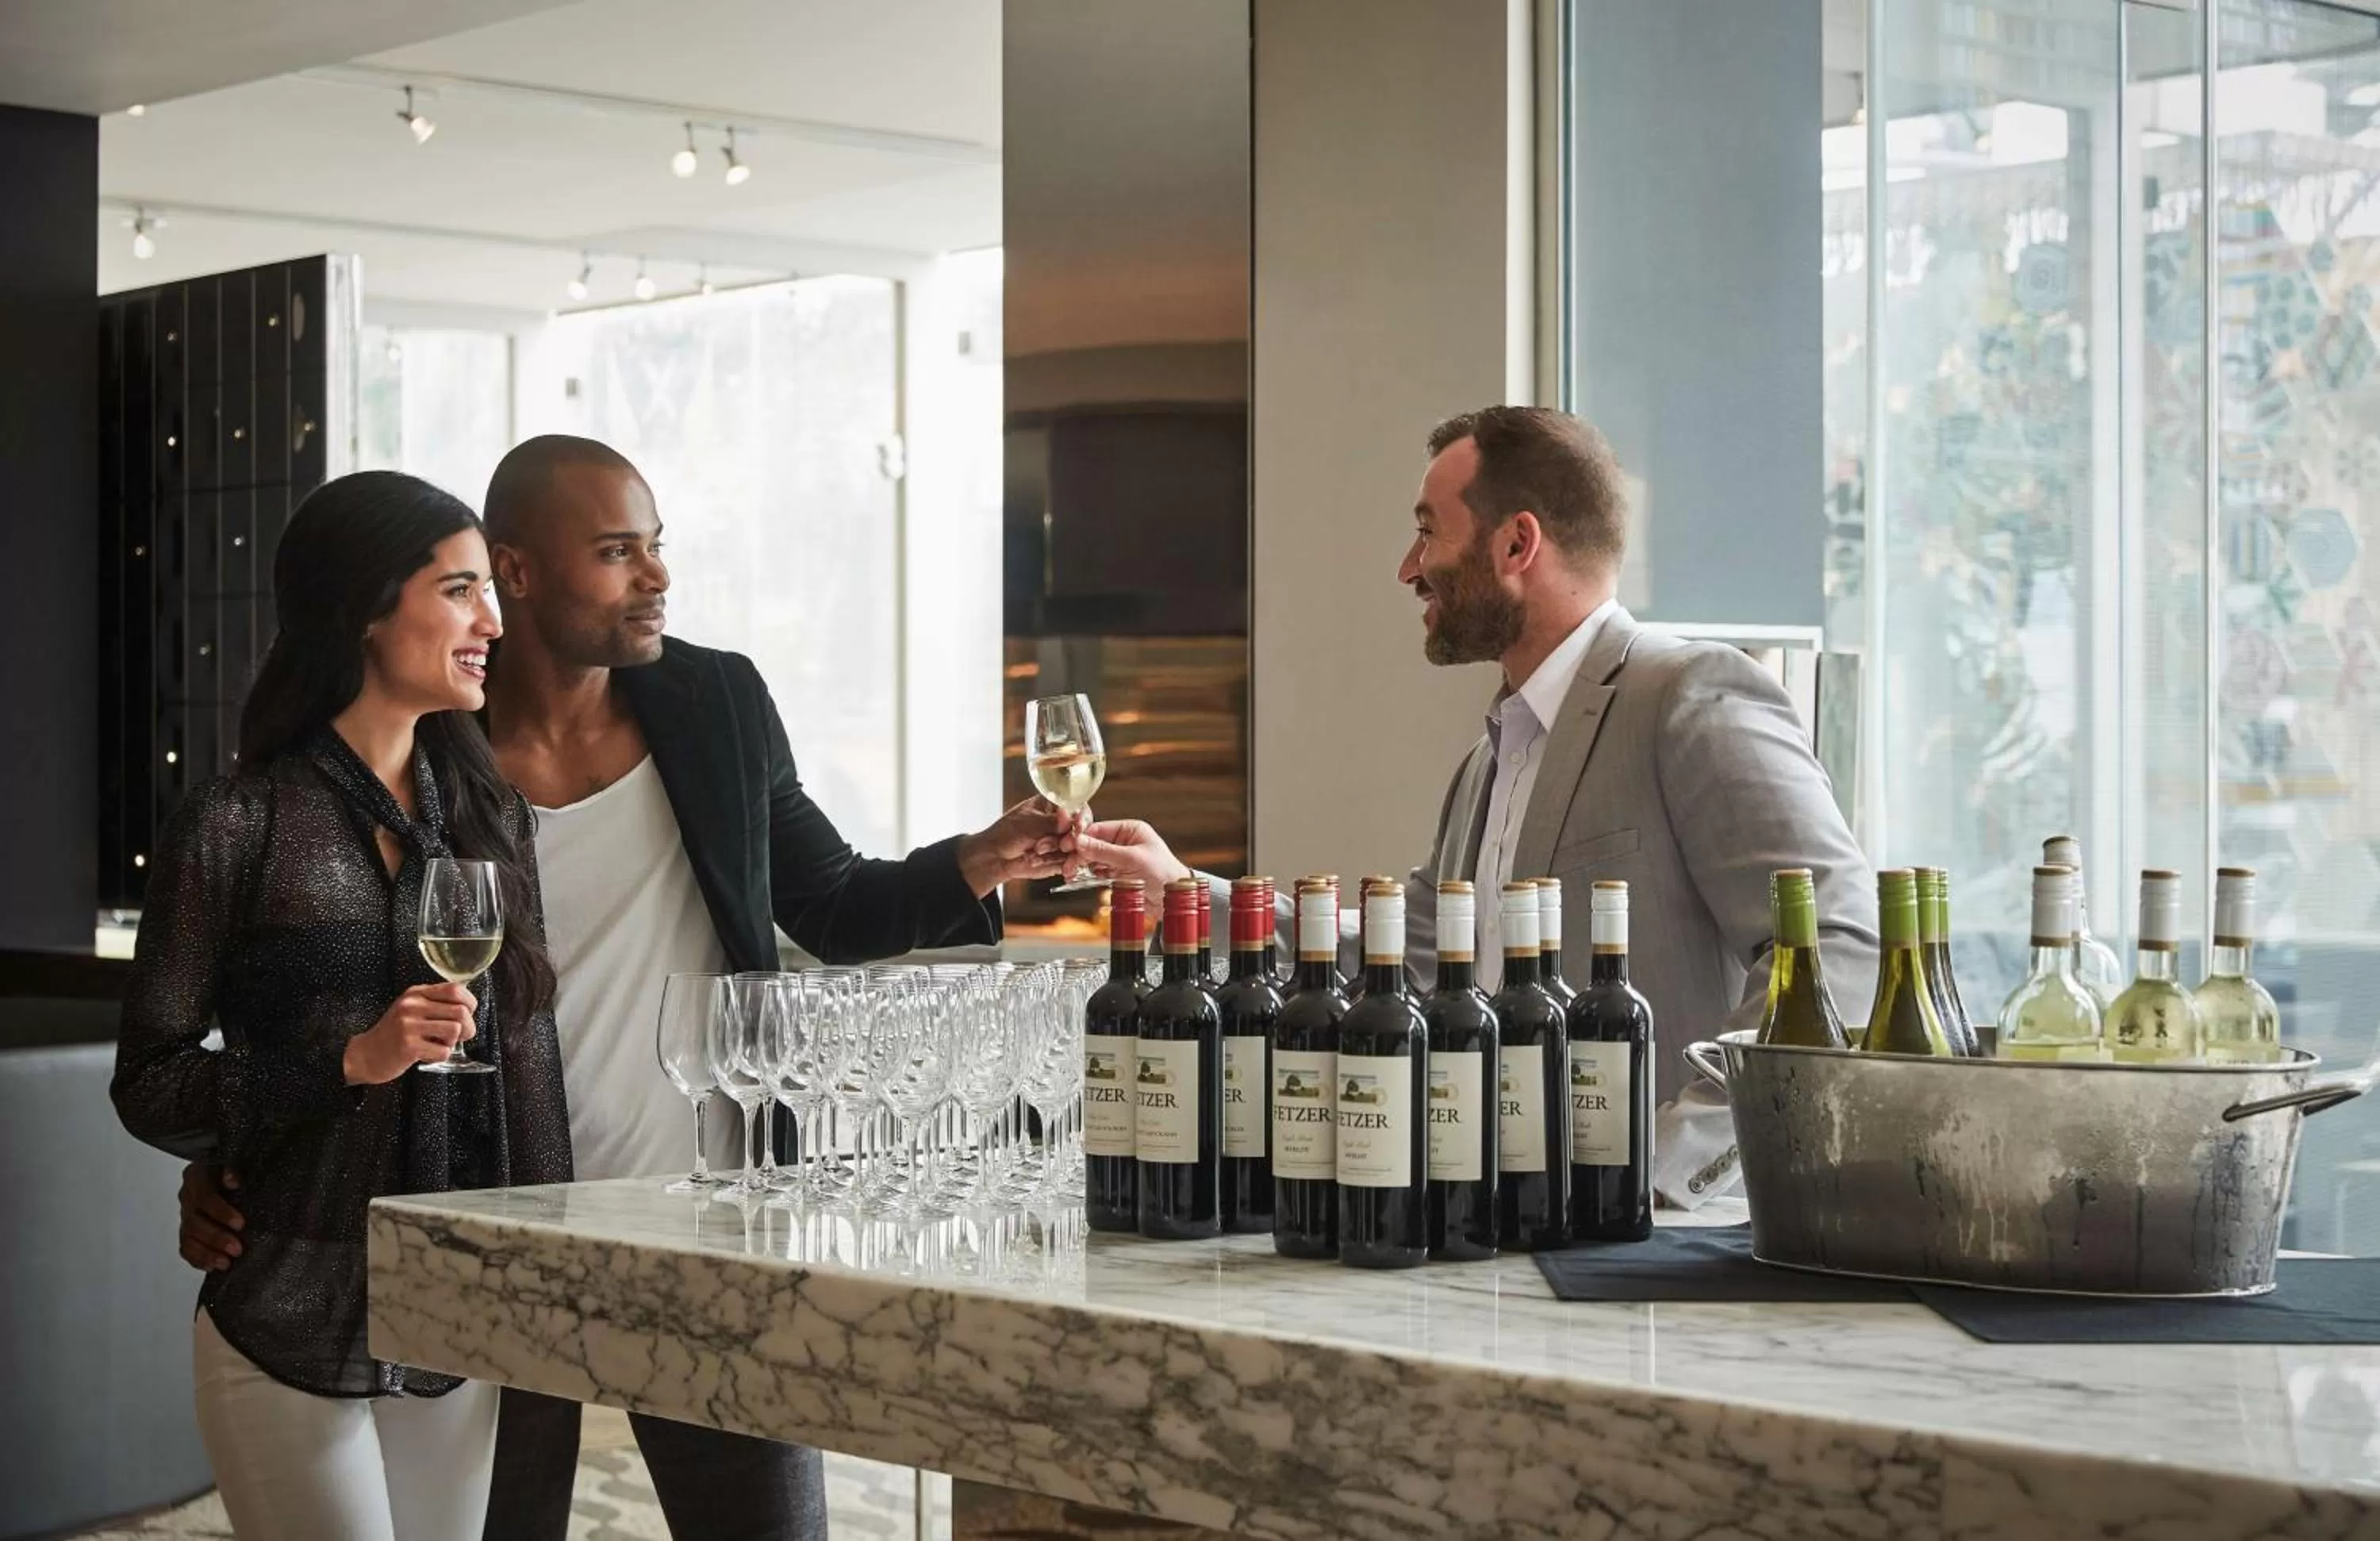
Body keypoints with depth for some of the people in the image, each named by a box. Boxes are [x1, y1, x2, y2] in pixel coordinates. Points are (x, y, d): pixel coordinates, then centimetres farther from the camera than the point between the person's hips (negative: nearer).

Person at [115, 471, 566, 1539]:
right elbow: (148, 1087, -6)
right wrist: (349, 1062, -18)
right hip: (292, 1330, -5)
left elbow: (526, 1059, 11)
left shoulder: (491, 815, 8)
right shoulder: (235, 830, -7)